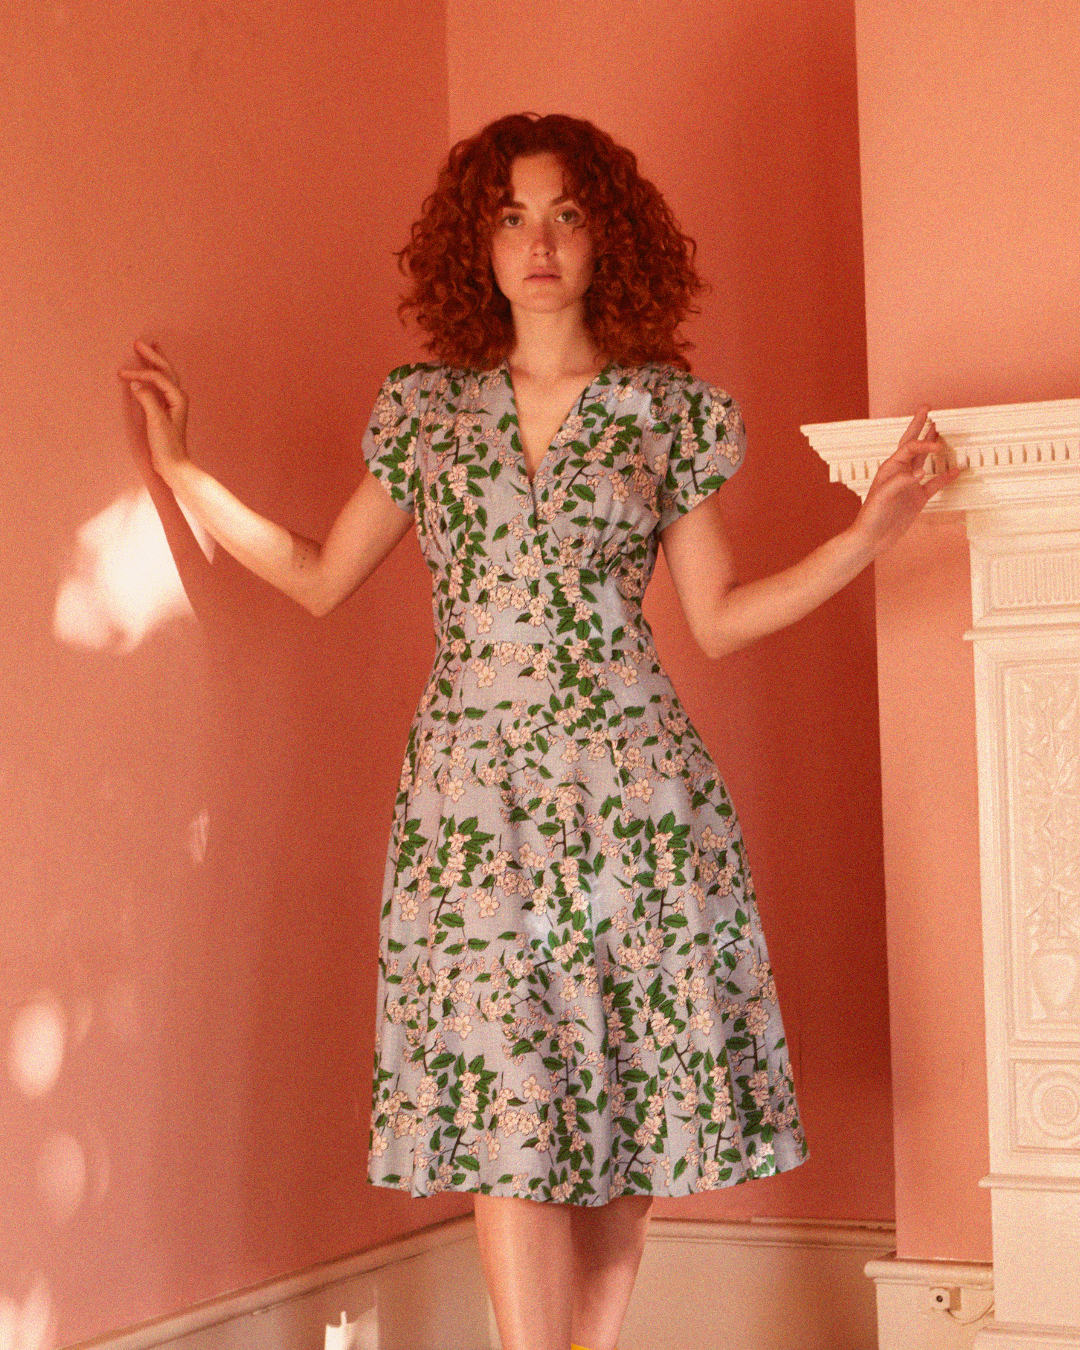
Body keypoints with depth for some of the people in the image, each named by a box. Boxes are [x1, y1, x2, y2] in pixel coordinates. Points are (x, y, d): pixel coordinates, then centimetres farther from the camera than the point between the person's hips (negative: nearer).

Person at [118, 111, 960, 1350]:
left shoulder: (671, 412, 6)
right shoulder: (424, 409, 9)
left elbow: (718, 620, 7)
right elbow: (319, 579, 15)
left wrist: (869, 533, -2)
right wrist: (182, 471, 12)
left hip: (629, 783, 0)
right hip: (473, 790, 1)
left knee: (629, 1094, 0)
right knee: (509, 1106, -6)